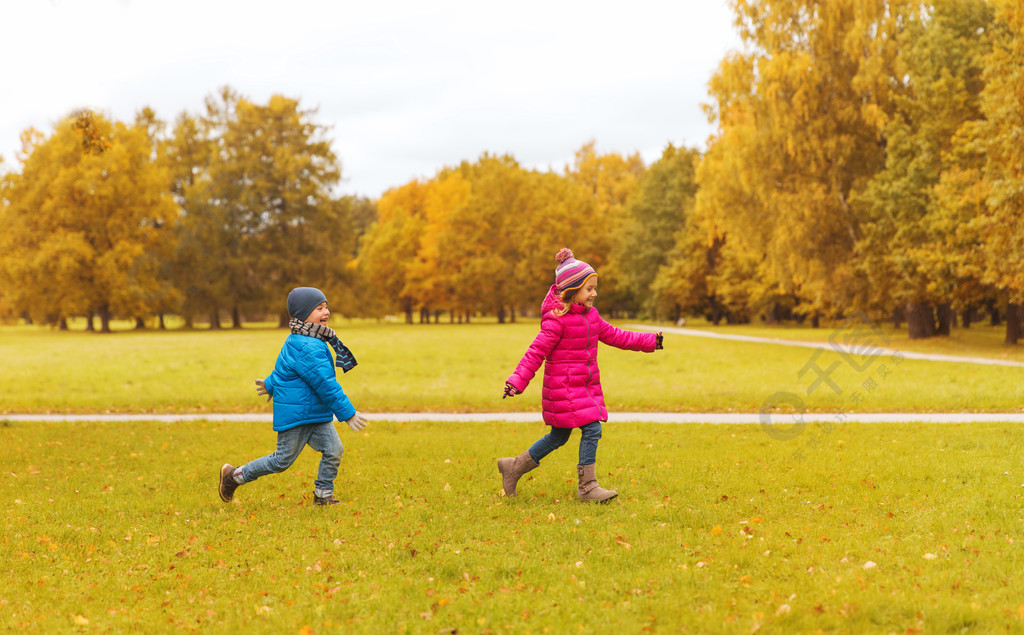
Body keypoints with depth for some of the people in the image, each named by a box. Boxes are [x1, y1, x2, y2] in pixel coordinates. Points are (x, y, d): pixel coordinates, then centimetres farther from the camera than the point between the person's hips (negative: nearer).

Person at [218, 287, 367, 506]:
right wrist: (348, 413, -22)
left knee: (334, 450, -4)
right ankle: (234, 476, 22)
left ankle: (323, 494, 11)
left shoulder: (297, 342, 9)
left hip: (317, 415, 9)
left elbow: (284, 368, 27)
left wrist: (272, 384, 45)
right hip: (295, 415, -9)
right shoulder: (307, 348, -25)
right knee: (283, 460, 4)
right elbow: (326, 384, -26)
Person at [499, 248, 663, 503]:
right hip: (563, 387, -9)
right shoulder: (557, 319, -16)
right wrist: (517, 381, -27)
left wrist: (649, 341, 21)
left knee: (559, 436, 14)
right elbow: (537, 351, -19)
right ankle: (587, 487, -3)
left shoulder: (590, 315, 10)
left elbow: (613, 335, 21)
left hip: (586, 386, 9)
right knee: (591, 429, -14)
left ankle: (514, 467, 27)